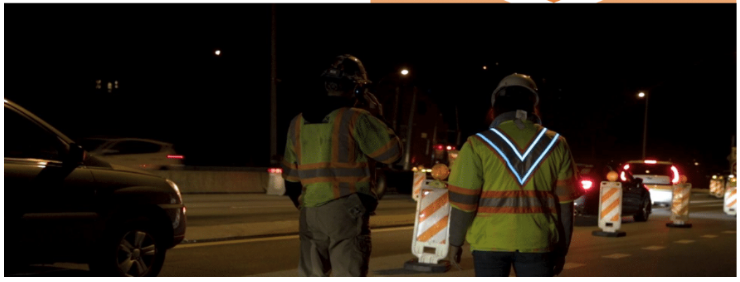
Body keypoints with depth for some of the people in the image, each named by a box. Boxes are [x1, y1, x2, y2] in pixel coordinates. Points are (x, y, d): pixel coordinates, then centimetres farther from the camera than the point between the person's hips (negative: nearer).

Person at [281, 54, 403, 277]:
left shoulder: (299, 122, 11)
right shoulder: (356, 119, -9)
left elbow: (291, 177, 15)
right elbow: (392, 151, -5)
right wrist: (378, 118, 6)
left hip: (310, 213, 6)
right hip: (346, 212, -6)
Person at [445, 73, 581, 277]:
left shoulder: (479, 145, -4)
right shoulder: (555, 145, 4)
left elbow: (463, 202, -6)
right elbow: (565, 204, 4)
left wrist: (455, 243, 6)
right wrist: (562, 248, 11)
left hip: (490, 240, -1)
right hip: (536, 241, 1)